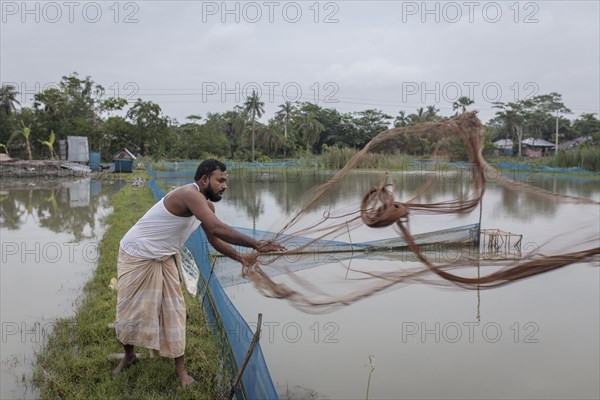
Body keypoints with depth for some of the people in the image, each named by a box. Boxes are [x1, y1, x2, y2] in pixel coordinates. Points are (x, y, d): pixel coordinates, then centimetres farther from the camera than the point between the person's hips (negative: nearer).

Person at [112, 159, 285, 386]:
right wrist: (255, 245, -38)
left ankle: (179, 366, 13)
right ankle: (128, 355, 30)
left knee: (173, 310, 3)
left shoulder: (206, 205, -1)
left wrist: (243, 259, 1)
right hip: (136, 255, -8)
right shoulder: (190, 194, -30)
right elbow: (218, 229, -41)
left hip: (163, 260, 8)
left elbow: (214, 239, 9)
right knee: (129, 309, 5)